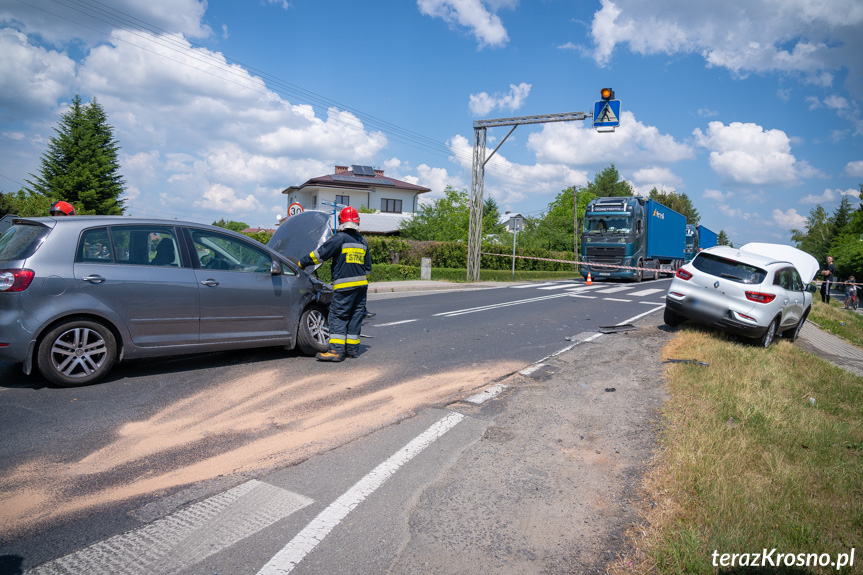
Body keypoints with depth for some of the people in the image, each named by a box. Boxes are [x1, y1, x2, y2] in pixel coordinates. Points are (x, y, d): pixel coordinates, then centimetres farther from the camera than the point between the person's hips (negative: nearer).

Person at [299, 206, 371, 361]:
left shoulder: (339, 238, -8)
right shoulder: (363, 241, 14)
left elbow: (320, 254, -10)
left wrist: (301, 263, 0)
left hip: (344, 286, -7)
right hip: (361, 285, 7)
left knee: (338, 316, -4)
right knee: (355, 316, 11)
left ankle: (336, 350, -11)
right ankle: (352, 348, 17)